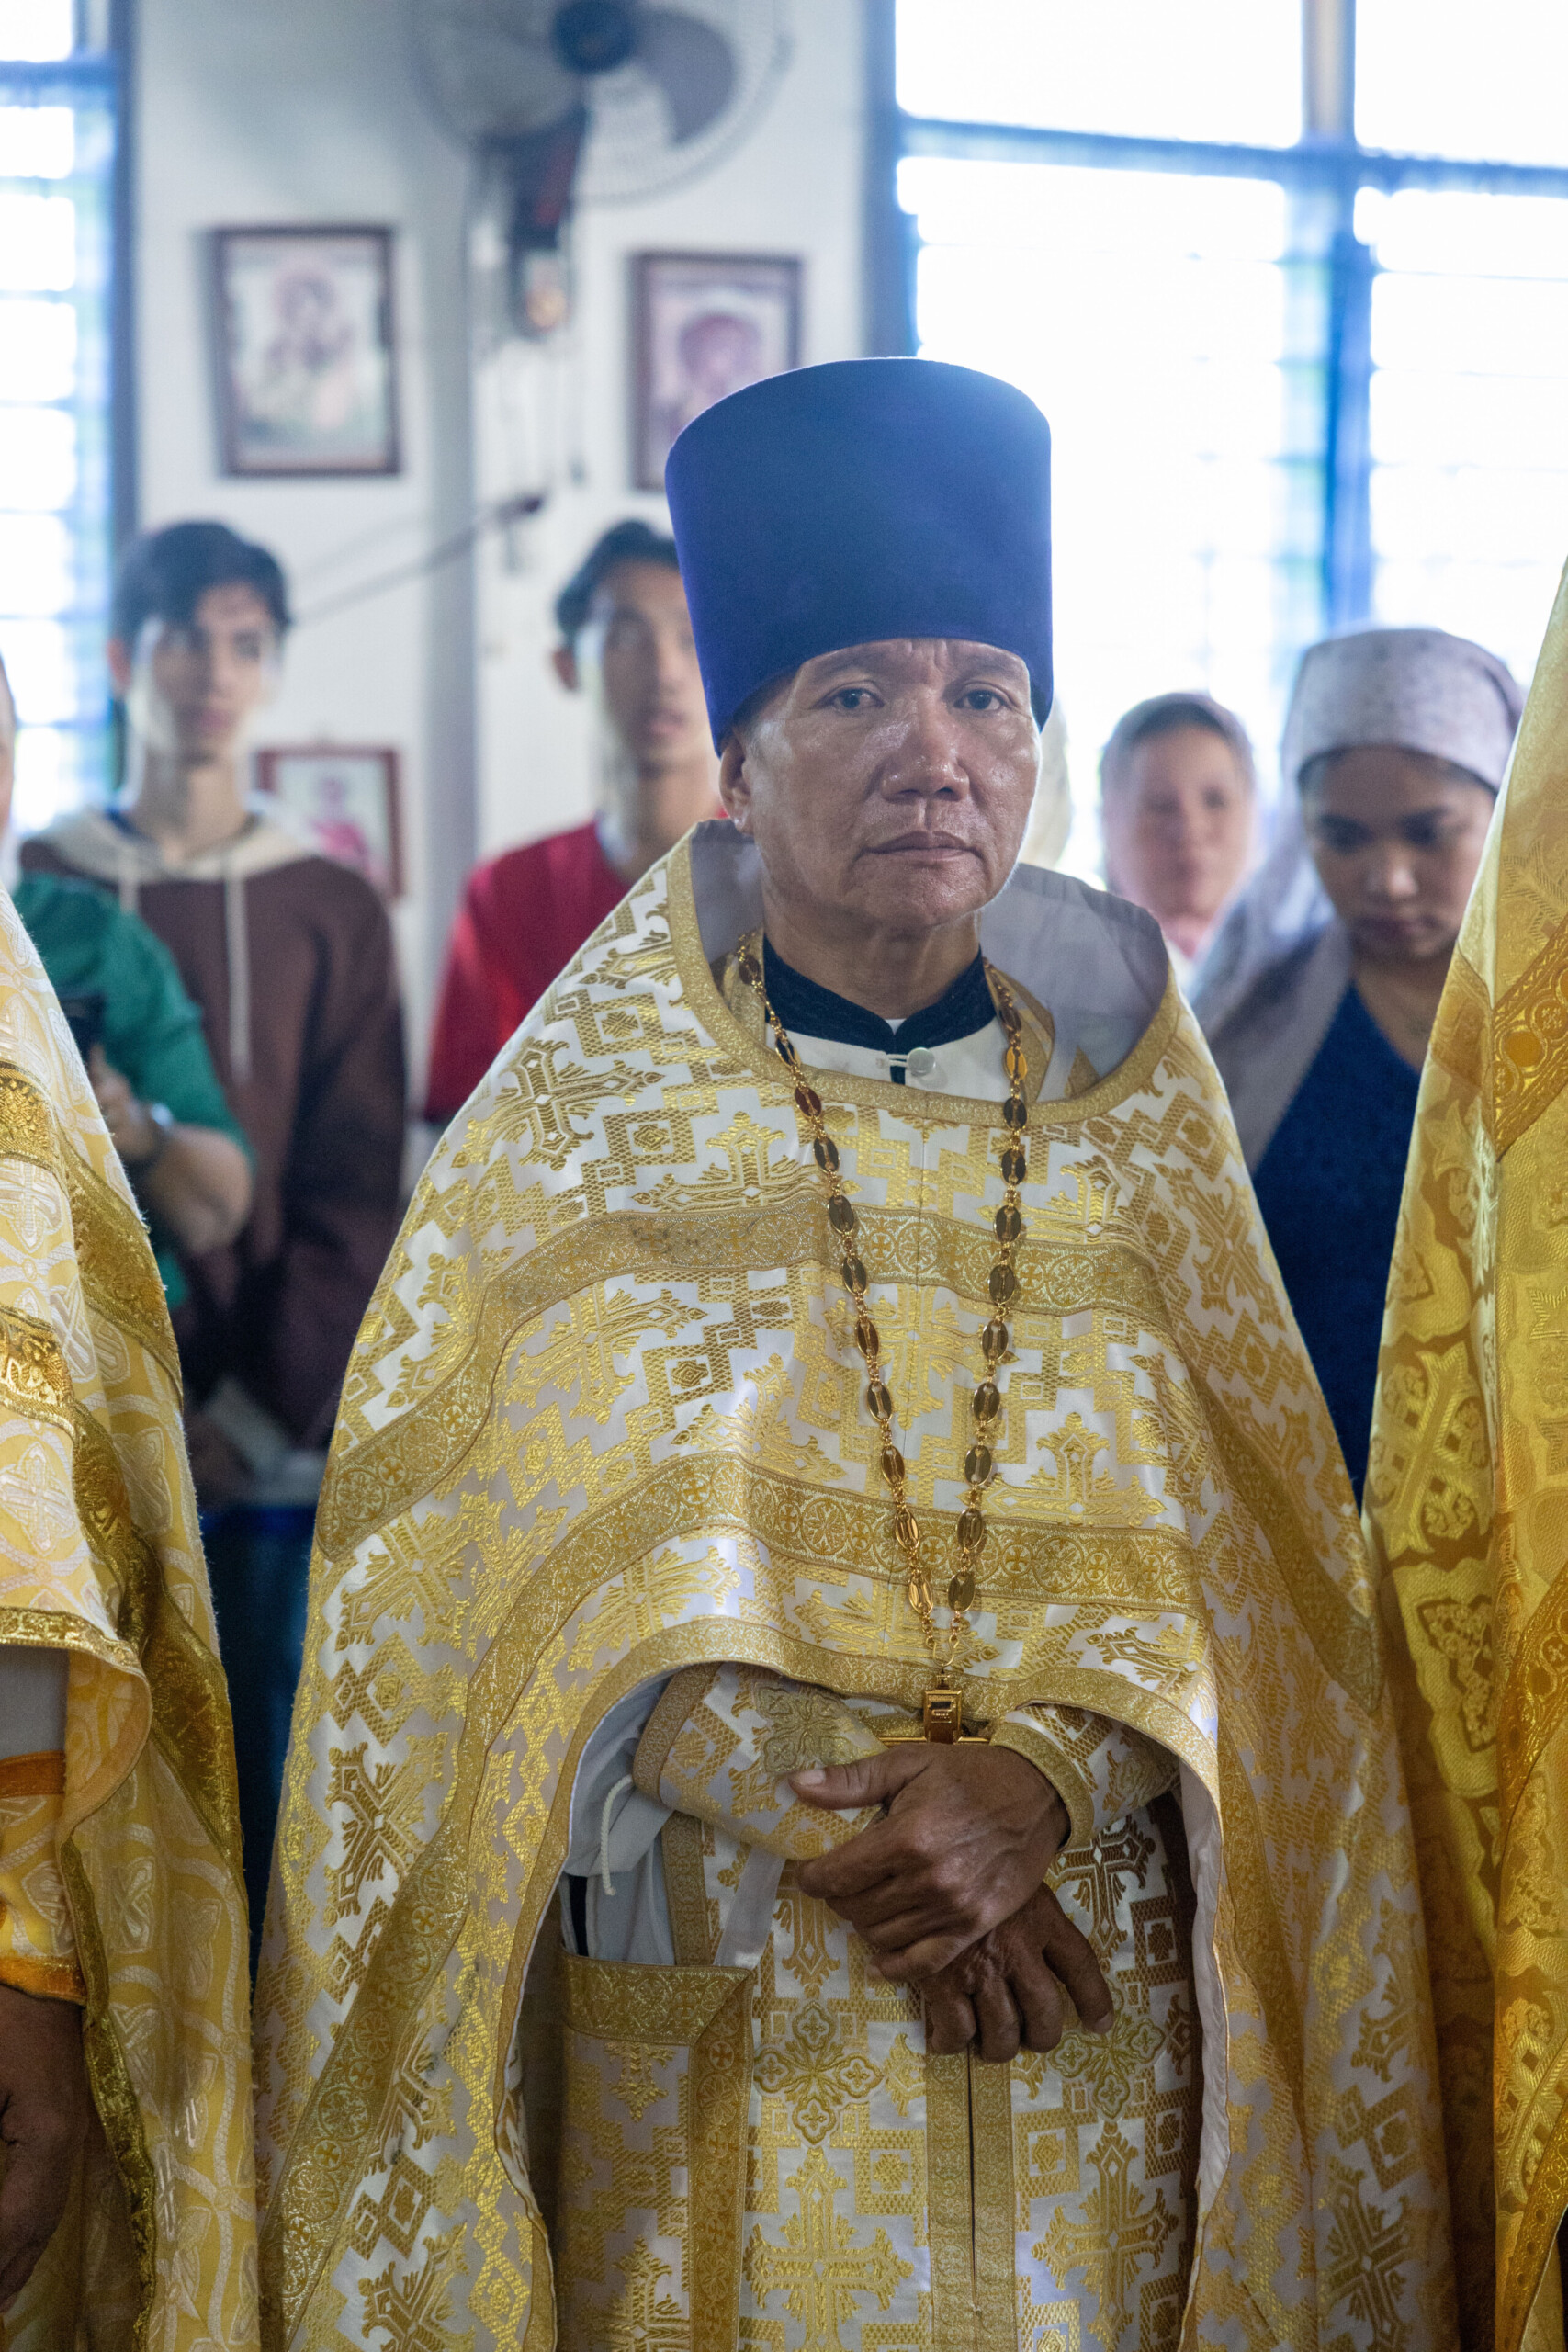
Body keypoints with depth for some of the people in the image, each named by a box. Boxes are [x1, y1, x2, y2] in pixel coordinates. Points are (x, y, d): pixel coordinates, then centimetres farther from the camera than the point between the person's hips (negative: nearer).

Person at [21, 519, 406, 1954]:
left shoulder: (333, 911, 8)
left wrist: (261, 1410, -8)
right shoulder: (44, 891, 7)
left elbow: (356, 1193, 3)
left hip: (287, 1444, 1)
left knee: (280, 1789, 1)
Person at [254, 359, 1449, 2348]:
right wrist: (862, 1835, -19)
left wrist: (1036, 1782, -19)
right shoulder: (583, 1114, 0)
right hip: (705, 2027, -2)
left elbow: (1236, 1565, 0)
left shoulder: (1128, 1120, 6)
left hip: (1090, 2022, 2)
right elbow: (547, 1573, -8)